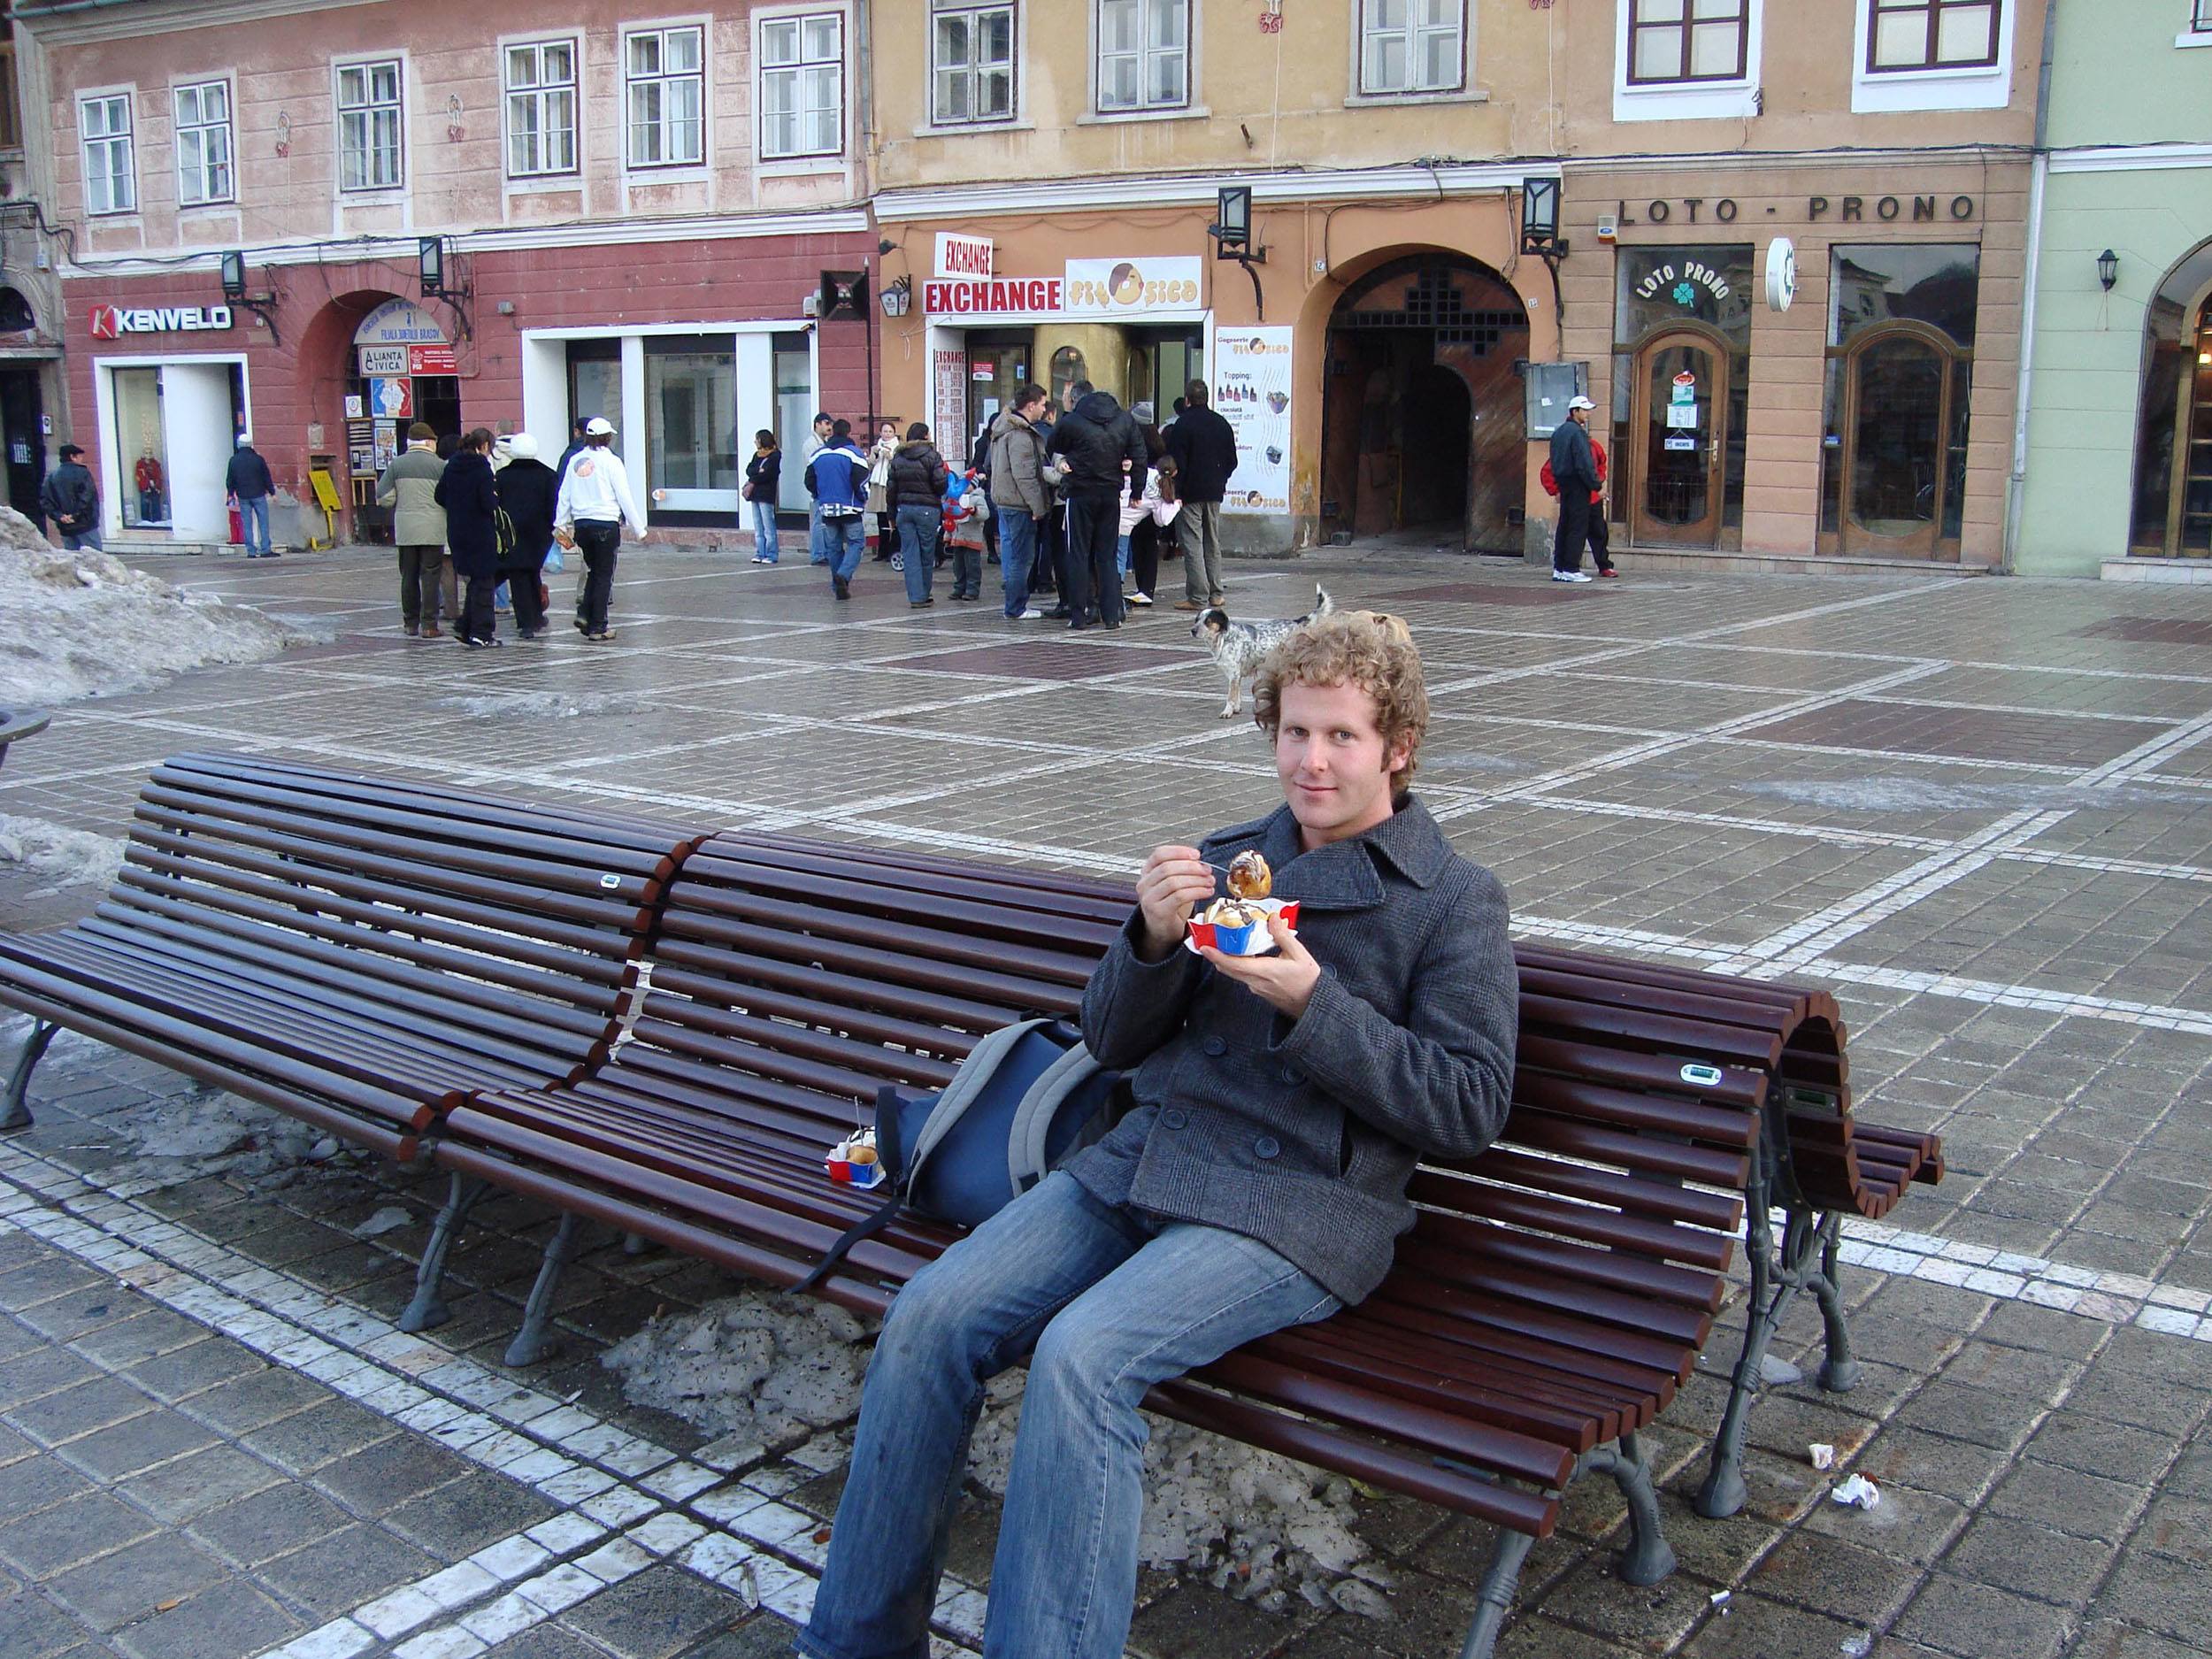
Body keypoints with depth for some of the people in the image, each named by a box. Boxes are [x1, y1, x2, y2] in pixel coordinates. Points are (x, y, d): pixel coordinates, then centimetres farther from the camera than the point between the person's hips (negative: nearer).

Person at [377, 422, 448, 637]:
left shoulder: (396, 464, 3)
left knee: (408, 576, 11)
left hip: (405, 529, 3)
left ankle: (411, 624, 15)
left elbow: (383, 497, 1)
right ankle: (429, 625, -4)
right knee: (430, 577, -1)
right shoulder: (440, 466, -4)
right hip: (432, 529, -3)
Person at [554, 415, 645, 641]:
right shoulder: (611, 461, -9)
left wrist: (561, 523, 18)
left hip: (581, 524, 5)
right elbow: (625, 497, -7)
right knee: (604, 575, 3)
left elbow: (564, 495, 9)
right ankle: (597, 628, 4)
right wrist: (638, 527, 0)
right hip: (606, 523, -5)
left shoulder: (575, 461, 5)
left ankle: (586, 617, 7)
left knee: (593, 572, 19)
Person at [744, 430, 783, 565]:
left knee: (768, 526, -8)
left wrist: (752, 483, -7)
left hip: (766, 494, -8)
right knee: (758, 527, 7)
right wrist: (758, 471, -12)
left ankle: (771, 555, -6)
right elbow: (749, 470, 8)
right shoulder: (757, 455, 20)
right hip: (755, 494, 8)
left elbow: (767, 474, -14)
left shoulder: (775, 456, -5)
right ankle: (760, 553, 9)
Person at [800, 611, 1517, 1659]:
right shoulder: (1228, 860, 18)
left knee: (1081, 1356, -30)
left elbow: (1470, 1110, -4)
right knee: (930, 1314, -15)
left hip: (1301, 1207, -5)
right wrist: (1154, 939, -5)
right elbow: (1111, 1042, 16)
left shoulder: (1456, 899, 4)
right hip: (1144, 1159, 5)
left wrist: (1313, 1003, -14)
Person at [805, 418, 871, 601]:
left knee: (833, 546, 12)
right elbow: (861, 482, -14)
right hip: (851, 509, -4)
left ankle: (838, 585, 14)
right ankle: (843, 575, -19)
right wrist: (863, 499, 5)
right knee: (856, 543, 3)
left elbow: (809, 482, 9)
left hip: (827, 509, 4)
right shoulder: (854, 453, -9)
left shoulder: (818, 454, 6)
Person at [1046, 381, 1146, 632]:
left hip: (1081, 495, -4)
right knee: (1107, 555, 11)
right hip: (1112, 495, 4)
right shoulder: (1125, 418, 5)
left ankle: (1078, 617, 2)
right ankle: (1112, 615, 8)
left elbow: (1051, 451, 5)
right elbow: (1139, 456, 7)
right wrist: (1136, 490, 12)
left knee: (1078, 555, 3)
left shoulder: (1070, 422, -8)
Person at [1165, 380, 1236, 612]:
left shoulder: (1183, 424, -11)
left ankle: (1198, 597, -8)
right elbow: (1232, 461, 13)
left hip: (1190, 493, -6)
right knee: (1213, 542, 15)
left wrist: (1175, 491, -8)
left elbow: (1177, 462, -13)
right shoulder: (1221, 423, 9)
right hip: (1215, 492, 6)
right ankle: (1216, 592, 17)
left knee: (1192, 543, -5)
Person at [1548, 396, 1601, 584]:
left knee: (1564, 526, 12)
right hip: (1577, 485, -9)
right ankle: (1571, 569, -7)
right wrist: (1597, 485, -13)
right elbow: (1584, 464, -19)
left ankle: (1559, 568, 13)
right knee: (1578, 528, -6)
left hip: (1564, 483, 9)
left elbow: (1555, 463, 19)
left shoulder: (1558, 432, 15)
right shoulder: (1577, 432, -14)